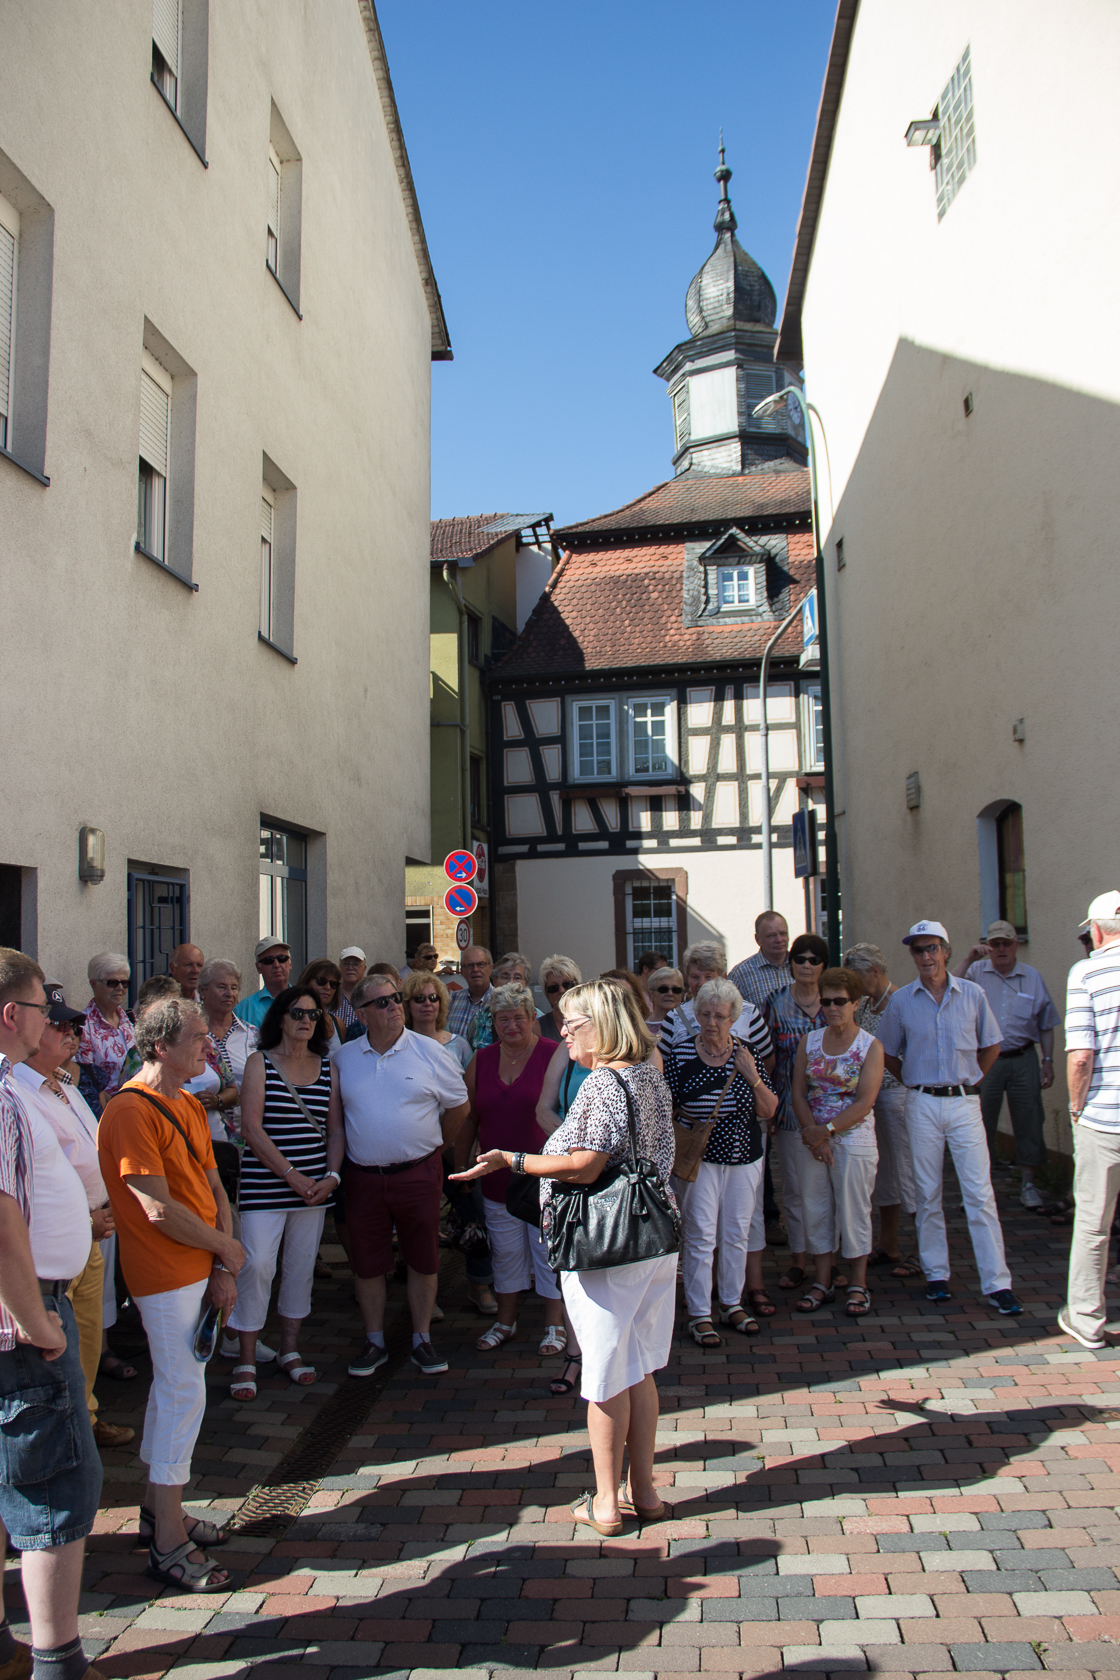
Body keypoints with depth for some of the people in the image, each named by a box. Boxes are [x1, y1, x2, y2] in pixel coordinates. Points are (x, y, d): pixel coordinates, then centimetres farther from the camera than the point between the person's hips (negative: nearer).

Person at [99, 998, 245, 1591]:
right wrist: (228, 1249, -10)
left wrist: (223, 1270, 0)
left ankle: (158, 1509, 33)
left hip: (201, 1269, 9)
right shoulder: (131, 1112, -21)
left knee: (173, 1387, 18)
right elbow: (160, 1211, -23)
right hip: (165, 1274, -9)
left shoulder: (190, 1105, 9)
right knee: (184, 1393, -2)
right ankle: (169, 1543, 10)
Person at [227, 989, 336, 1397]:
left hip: (315, 1186, 4)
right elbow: (251, 1127, -9)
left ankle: (289, 1350, 27)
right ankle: (246, 1361, 9)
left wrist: (332, 1176, -3)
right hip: (265, 1183, -4)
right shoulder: (260, 1063, -2)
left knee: (302, 1266, 10)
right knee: (257, 1265, -6)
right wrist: (291, 1174, -13)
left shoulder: (327, 1066, 9)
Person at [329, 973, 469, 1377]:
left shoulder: (430, 1052, -3)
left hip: (418, 1173, -1)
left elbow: (459, 1107, 6)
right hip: (363, 1176, 1)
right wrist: (332, 1172, -3)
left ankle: (421, 1340, 24)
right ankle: (374, 1341, 28)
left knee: (423, 1260, 8)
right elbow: (335, 1121, 5)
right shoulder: (343, 1058, 2)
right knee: (367, 1263, 10)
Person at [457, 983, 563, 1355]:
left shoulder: (554, 1056, -9)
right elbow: (469, 1118, 12)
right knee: (505, 1252, 16)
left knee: (548, 1250, 7)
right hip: (497, 1176, 4)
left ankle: (554, 1322, 23)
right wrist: (460, 1166, 12)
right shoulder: (482, 1060, 5)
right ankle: (505, 1320, 32)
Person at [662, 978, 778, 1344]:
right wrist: (686, 1122, -14)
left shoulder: (749, 1055, 0)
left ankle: (733, 1303, 28)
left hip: (744, 1156, 3)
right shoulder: (679, 1053, -7)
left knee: (737, 1233, 12)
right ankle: (699, 1314, 10)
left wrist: (753, 1077, -14)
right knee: (701, 1236, -2)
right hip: (698, 1158, -3)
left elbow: (769, 1111, 0)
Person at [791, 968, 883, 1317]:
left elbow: (864, 1103, -12)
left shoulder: (870, 1046, -6)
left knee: (853, 1211, 3)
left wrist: (826, 1130, -15)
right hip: (813, 1139, 4)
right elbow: (798, 1092, 2)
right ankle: (822, 1282, 22)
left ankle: (858, 1285, 17)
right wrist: (813, 1134, -10)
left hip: (854, 1140, -4)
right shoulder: (809, 1041, 5)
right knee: (815, 1210, 8)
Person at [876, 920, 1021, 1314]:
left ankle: (997, 1283, 1)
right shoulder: (901, 1000, 1)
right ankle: (936, 1274, 18)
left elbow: (991, 1046, 11)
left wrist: (968, 1079, 8)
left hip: (965, 1103, -1)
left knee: (979, 1193, -3)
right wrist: (915, 1083, 7)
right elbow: (888, 1054, 12)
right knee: (928, 1193, 7)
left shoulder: (972, 994, 1)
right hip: (922, 1106, 1)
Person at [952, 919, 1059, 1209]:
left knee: (1028, 1121, 4)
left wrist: (1048, 1061, 6)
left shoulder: (1033, 977, 7)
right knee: (981, 1123, 4)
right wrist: (969, 959, -18)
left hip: (1023, 1059, 1)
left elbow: (1046, 1025, 11)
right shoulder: (976, 972, 3)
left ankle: (1028, 1184, 17)